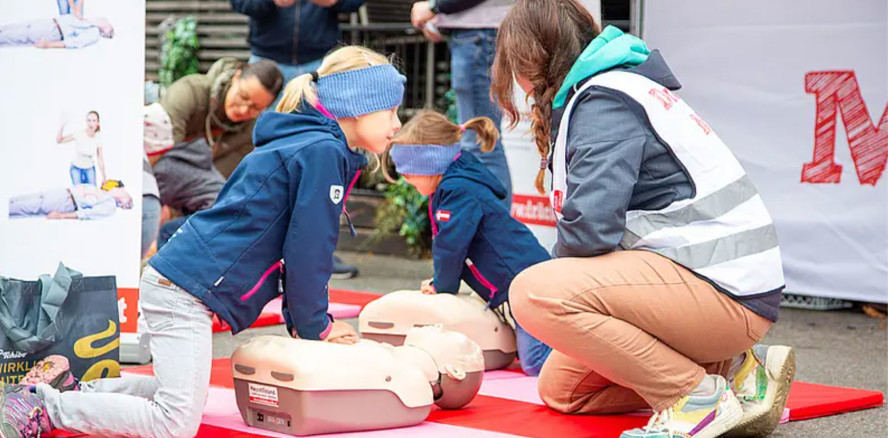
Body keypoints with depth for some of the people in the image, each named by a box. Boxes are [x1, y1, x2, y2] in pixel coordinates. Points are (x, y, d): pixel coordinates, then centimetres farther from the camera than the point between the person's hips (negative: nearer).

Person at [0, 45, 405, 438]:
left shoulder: (300, 145, 19)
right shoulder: (323, 152, -12)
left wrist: (304, 319, 15)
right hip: (188, 289, -11)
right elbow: (306, 250, -13)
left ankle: (75, 393, 22)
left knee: (187, 395, 24)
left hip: (173, 281, 11)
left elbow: (299, 245, 21)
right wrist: (314, 326, -2)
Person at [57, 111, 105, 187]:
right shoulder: (79, 134, -24)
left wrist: (104, 177, -1)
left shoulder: (98, 138, -14)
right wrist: (62, 125, -42)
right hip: (76, 168, -3)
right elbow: (59, 140, -29)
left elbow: (100, 159, -5)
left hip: (90, 169, 3)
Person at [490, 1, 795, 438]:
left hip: (725, 290, -10)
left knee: (535, 291, -24)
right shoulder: (609, 89, 19)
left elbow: (589, 228, -23)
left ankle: (701, 396, -15)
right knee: (560, 388, 11)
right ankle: (729, 370, 8)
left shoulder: (603, 101, -13)